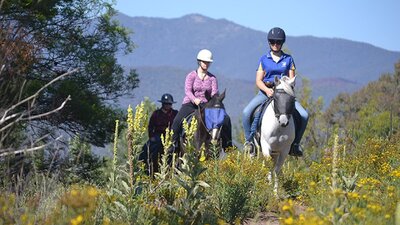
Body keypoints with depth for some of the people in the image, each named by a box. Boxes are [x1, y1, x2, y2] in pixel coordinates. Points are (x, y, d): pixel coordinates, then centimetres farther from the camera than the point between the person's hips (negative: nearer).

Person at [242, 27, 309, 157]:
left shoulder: (288, 59, 10)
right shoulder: (263, 59, 8)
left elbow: (291, 80, 7)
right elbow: (258, 80, 2)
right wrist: (267, 90, -18)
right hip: (266, 92, -1)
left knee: (303, 115, -18)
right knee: (247, 112, -26)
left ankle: (295, 144, -2)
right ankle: (249, 141, -9)